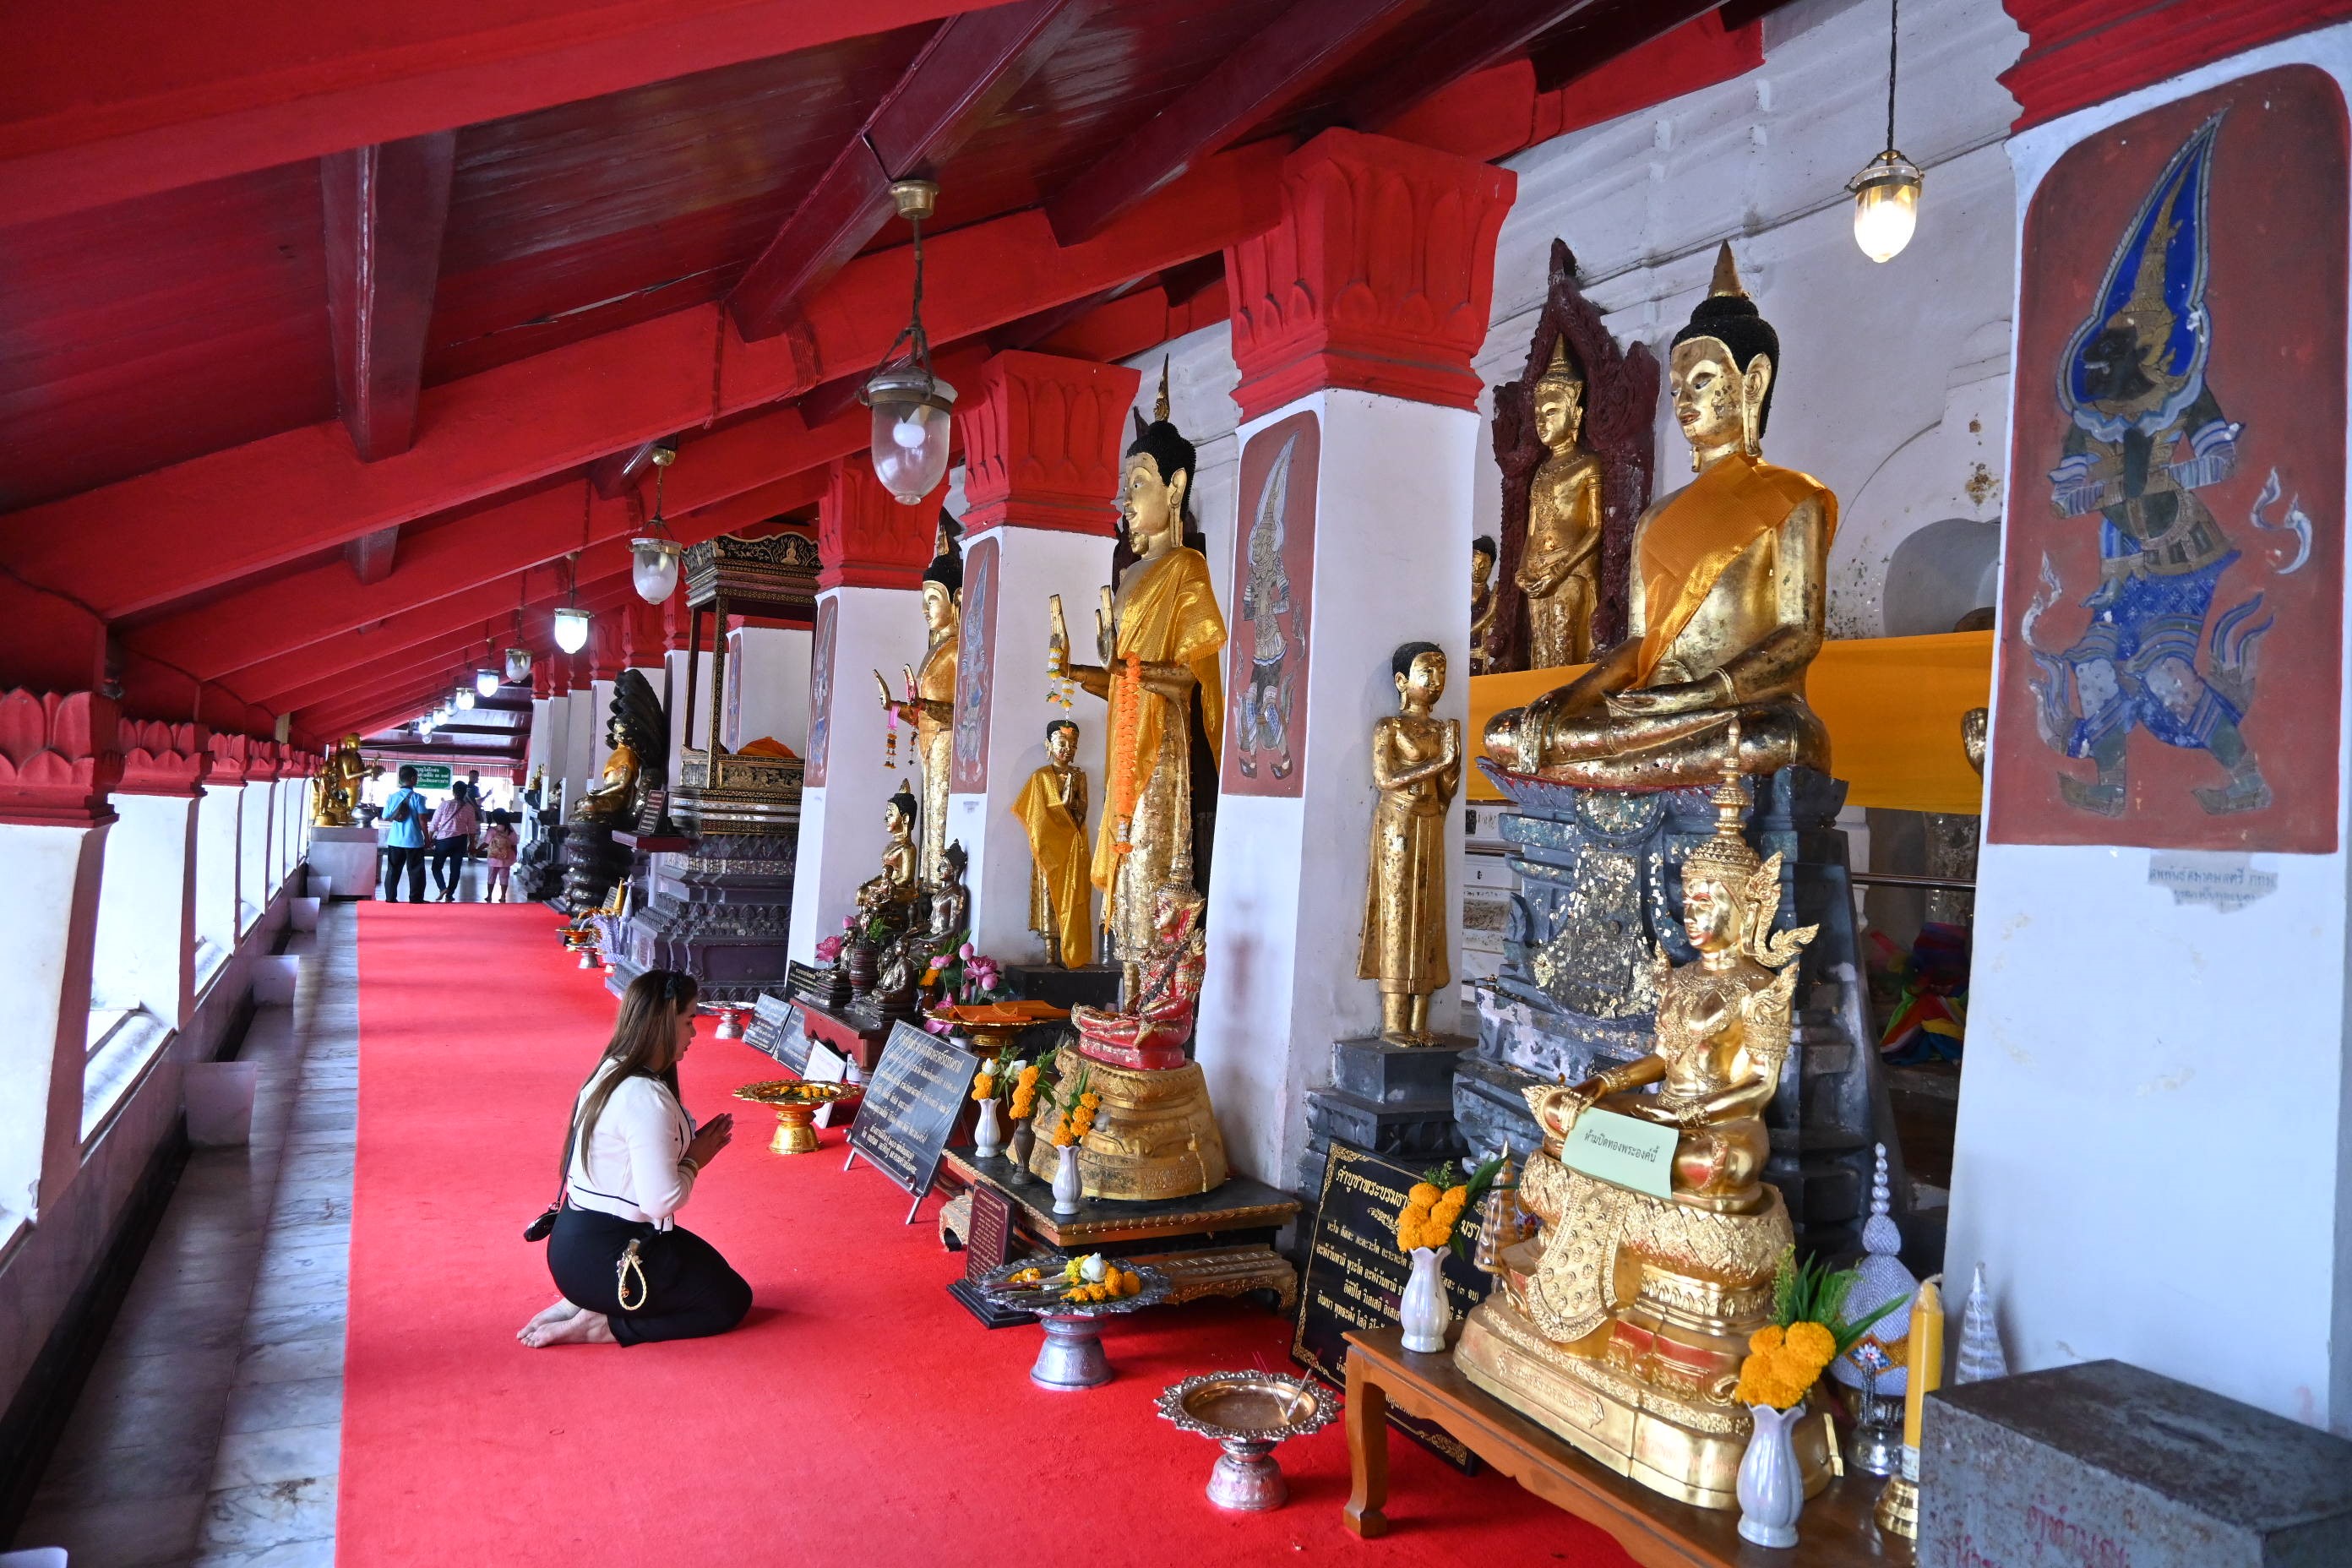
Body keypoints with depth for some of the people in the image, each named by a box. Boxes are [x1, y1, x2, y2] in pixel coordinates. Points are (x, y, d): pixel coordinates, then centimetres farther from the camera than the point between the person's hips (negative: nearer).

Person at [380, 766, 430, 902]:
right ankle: (416, 900, 5)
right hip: (414, 841, -3)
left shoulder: (392, 797, 2)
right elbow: (422, 820, -11)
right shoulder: (417, 798, -9)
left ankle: (390, 898, 13)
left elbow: (386, 818, 8)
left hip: (395, 840, 3)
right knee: (416, 871, 4)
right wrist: (427, 838, -1)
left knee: (393, 870, 11)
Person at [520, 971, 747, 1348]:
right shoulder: (647, 1098, -25)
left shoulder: (611, 1074, 5)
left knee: (711, 1271, 25)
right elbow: (662, 1201, -26)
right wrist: (694, 1160, -8)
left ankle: (585, 1303, 11)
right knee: (731, 1301, 6)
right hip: (601, 1256, -9)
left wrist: (692, 1146, 3)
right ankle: (600, 1326, -2)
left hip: (578, 1238, 9)